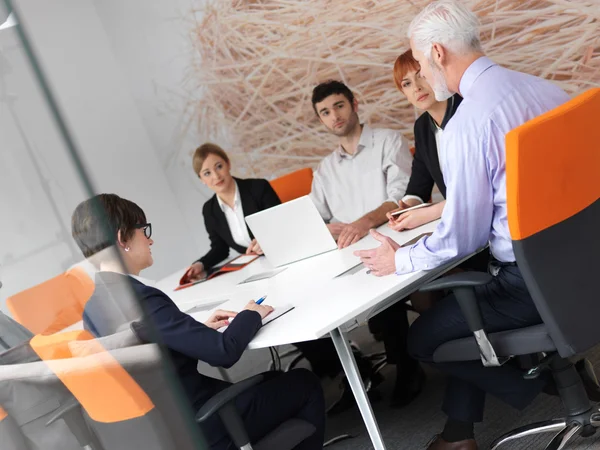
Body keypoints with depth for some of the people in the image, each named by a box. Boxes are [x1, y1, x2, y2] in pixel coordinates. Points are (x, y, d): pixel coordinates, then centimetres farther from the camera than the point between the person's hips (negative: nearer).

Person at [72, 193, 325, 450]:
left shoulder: (93, 307, 1)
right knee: (305, 384, 10)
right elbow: (224, 352, -28)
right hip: (205, 427, -9)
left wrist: (201, 329, 4)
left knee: (273, 380, 27)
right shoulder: (142, 301, -28)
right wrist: (250, 315, -10)